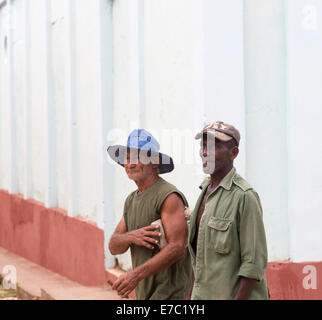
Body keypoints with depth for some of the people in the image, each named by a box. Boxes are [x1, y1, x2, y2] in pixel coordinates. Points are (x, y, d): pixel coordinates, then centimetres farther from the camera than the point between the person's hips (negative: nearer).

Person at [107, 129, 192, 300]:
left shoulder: (169, 197, -14)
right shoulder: (131, 199, 14)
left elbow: (177, 247, -23)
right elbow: (113, 246, 10)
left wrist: (136, 274, -29)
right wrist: (131, 236, -14)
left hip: (170, 292, -9)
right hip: (144, 292, 9)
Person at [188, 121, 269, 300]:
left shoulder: (245, 196, -14)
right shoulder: (207, 191, 12)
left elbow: (255, 262, -17)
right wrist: (192, 294, 17)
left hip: (236, 296, -8)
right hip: (203, 295, 8)